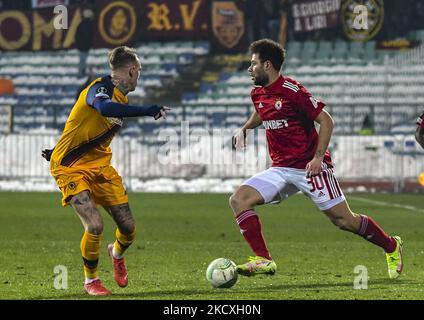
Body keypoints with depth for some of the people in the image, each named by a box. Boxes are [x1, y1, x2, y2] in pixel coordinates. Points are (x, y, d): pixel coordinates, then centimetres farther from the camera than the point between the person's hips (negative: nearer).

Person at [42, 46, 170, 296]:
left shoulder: (122, 97, 9)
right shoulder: (100, 88, -18)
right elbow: (105, 108, -44)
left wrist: (56, 151, 26)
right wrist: (148, 111, -49)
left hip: (100, 166, 7)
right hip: (71, 169, -7)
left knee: (128, 228, 2)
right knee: (95, 226, -21)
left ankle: (117, 254, 38)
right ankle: (91, 280, 4)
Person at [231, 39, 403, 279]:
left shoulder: (292, 91, -15)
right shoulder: (258, 94, 8)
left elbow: (326, 121, -12)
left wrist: (318, 157, -20)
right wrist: (245, 128, 15)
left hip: (310, 167, -7)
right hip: (281, 170, 7)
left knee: (344, 220, -4)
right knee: (239, 199, -13)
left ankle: (392, 247, 21)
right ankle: (263, 260, -16)